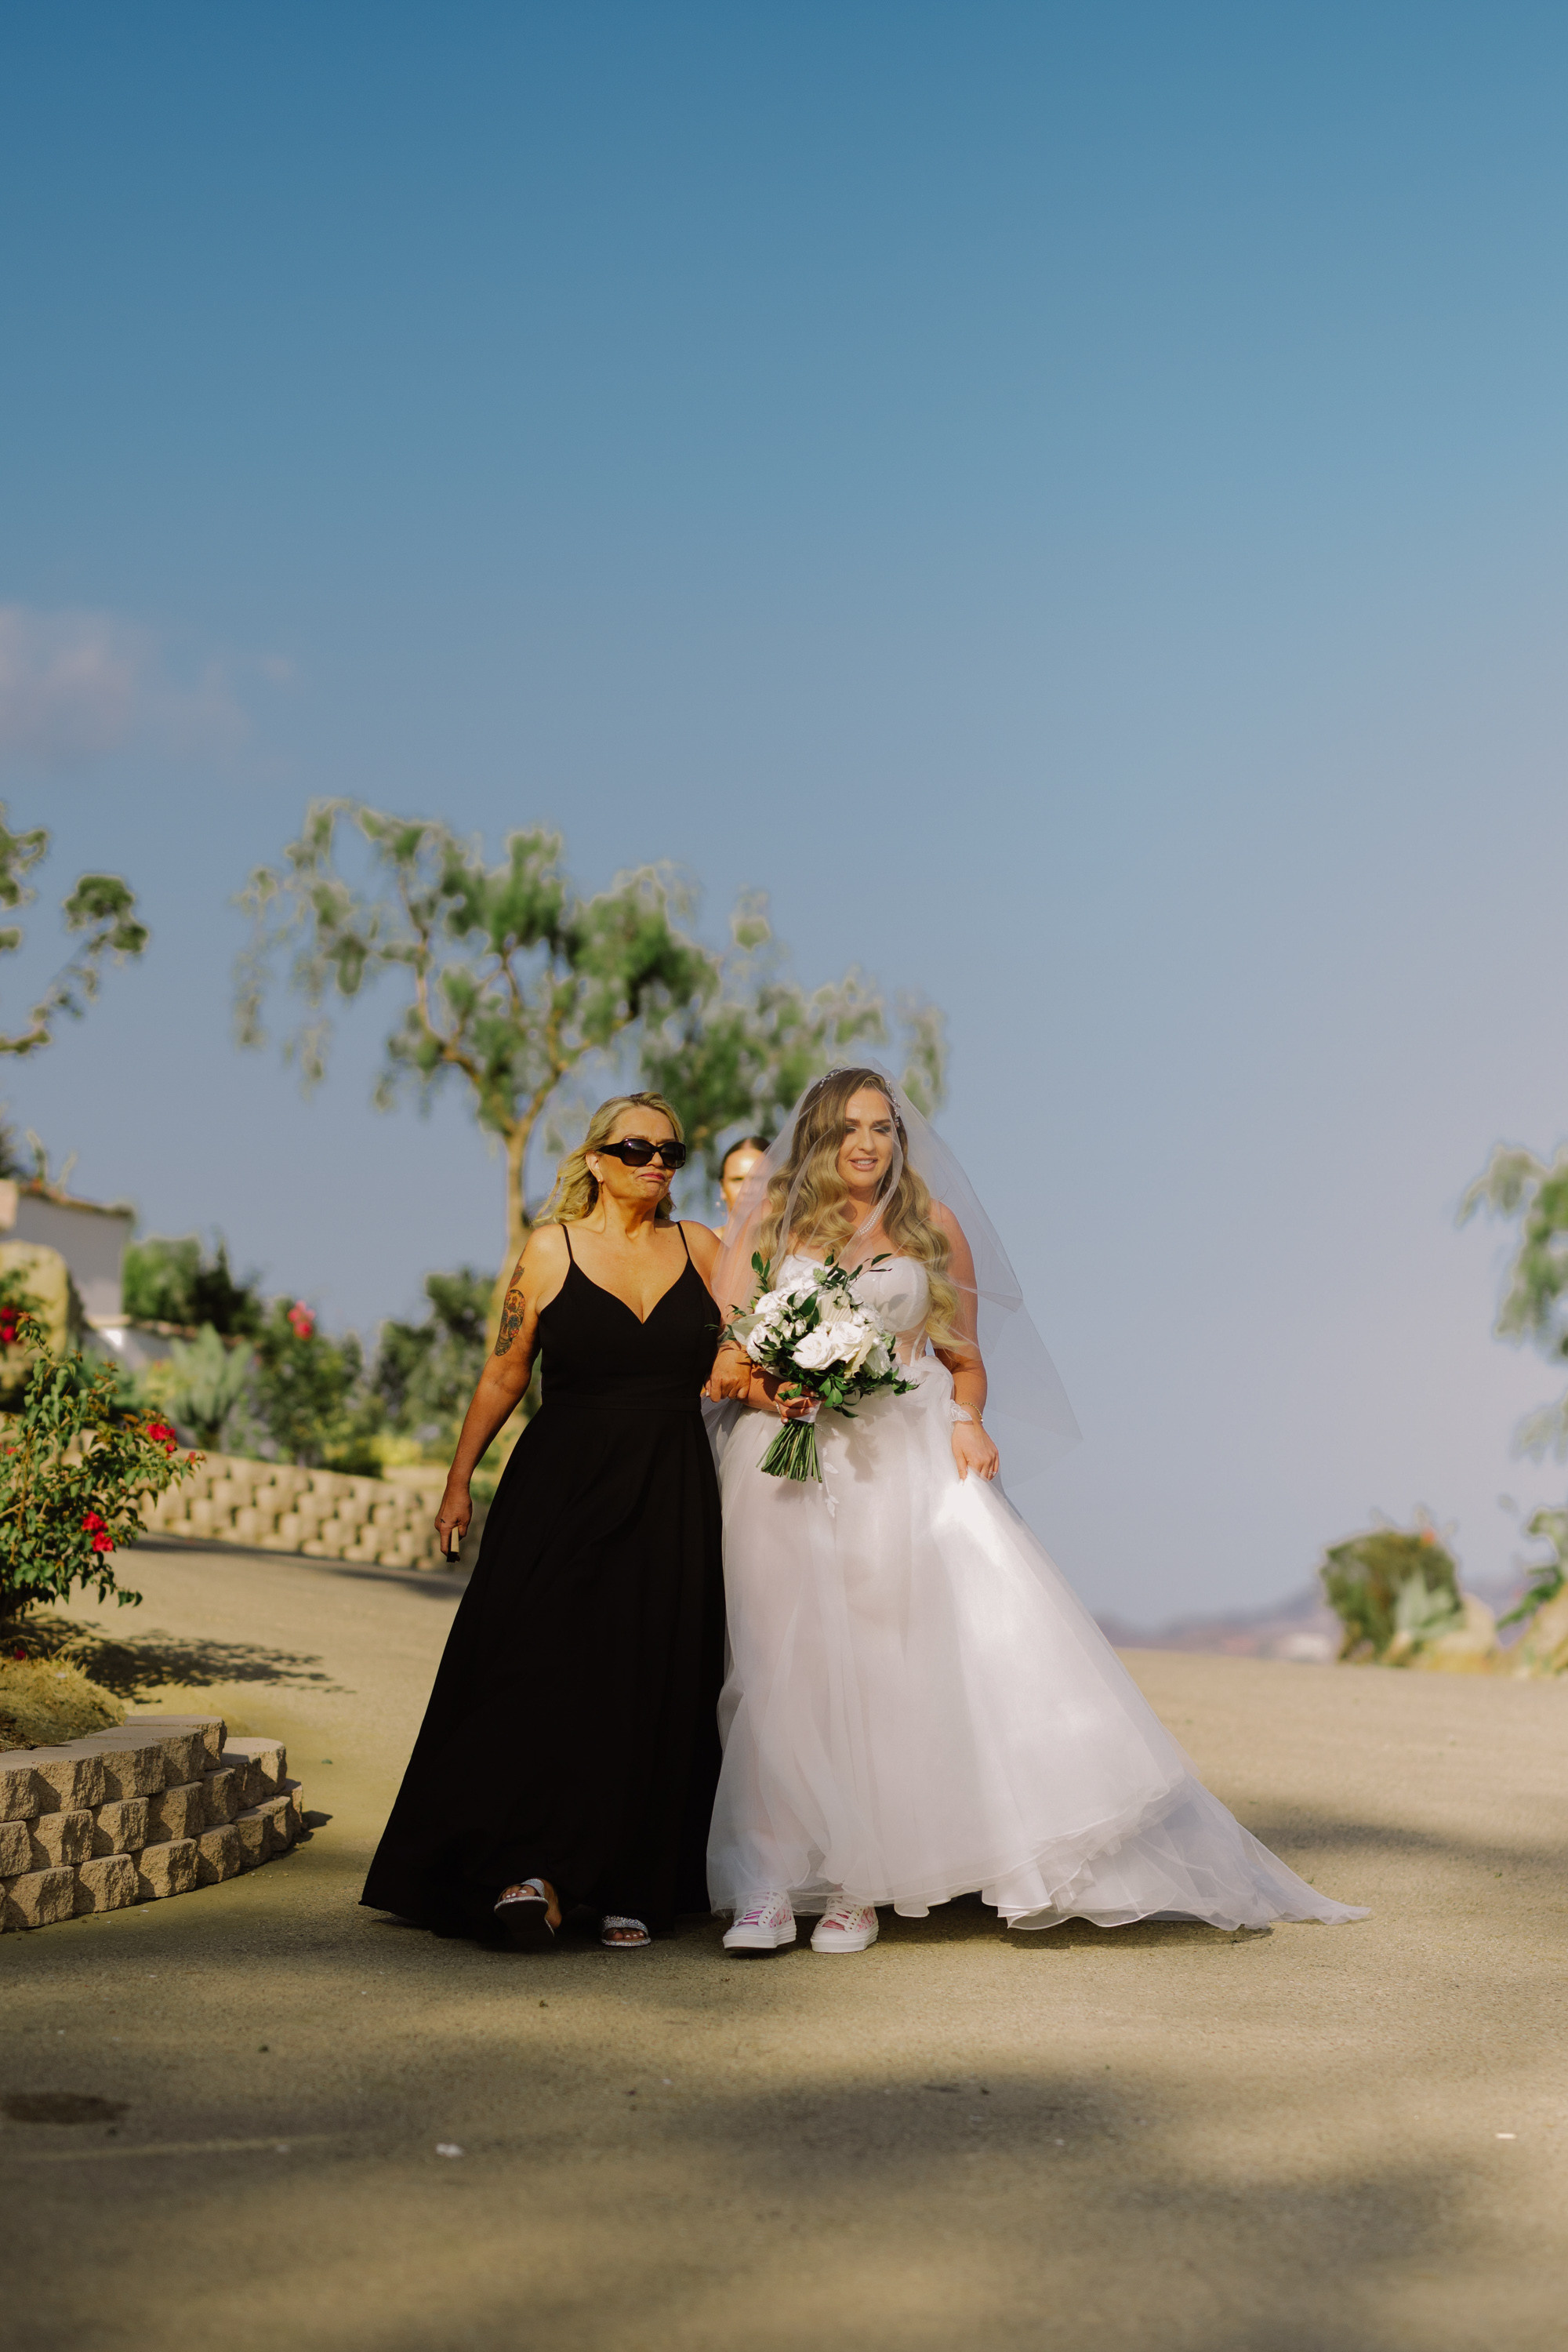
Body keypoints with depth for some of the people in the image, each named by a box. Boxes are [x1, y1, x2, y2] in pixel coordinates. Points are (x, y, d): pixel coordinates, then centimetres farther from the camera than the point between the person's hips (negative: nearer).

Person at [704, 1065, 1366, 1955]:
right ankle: (768, 1888, -4)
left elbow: (966, 1359, 14)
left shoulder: (935, 1229, 12)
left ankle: (855, 1888, -4)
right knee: (785, 1670, -6)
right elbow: (722, 1359, 6)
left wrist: (968, 1423, -5)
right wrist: (768, 1390, -14)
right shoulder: (769, 1224, 10)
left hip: (908, 1466, 1)